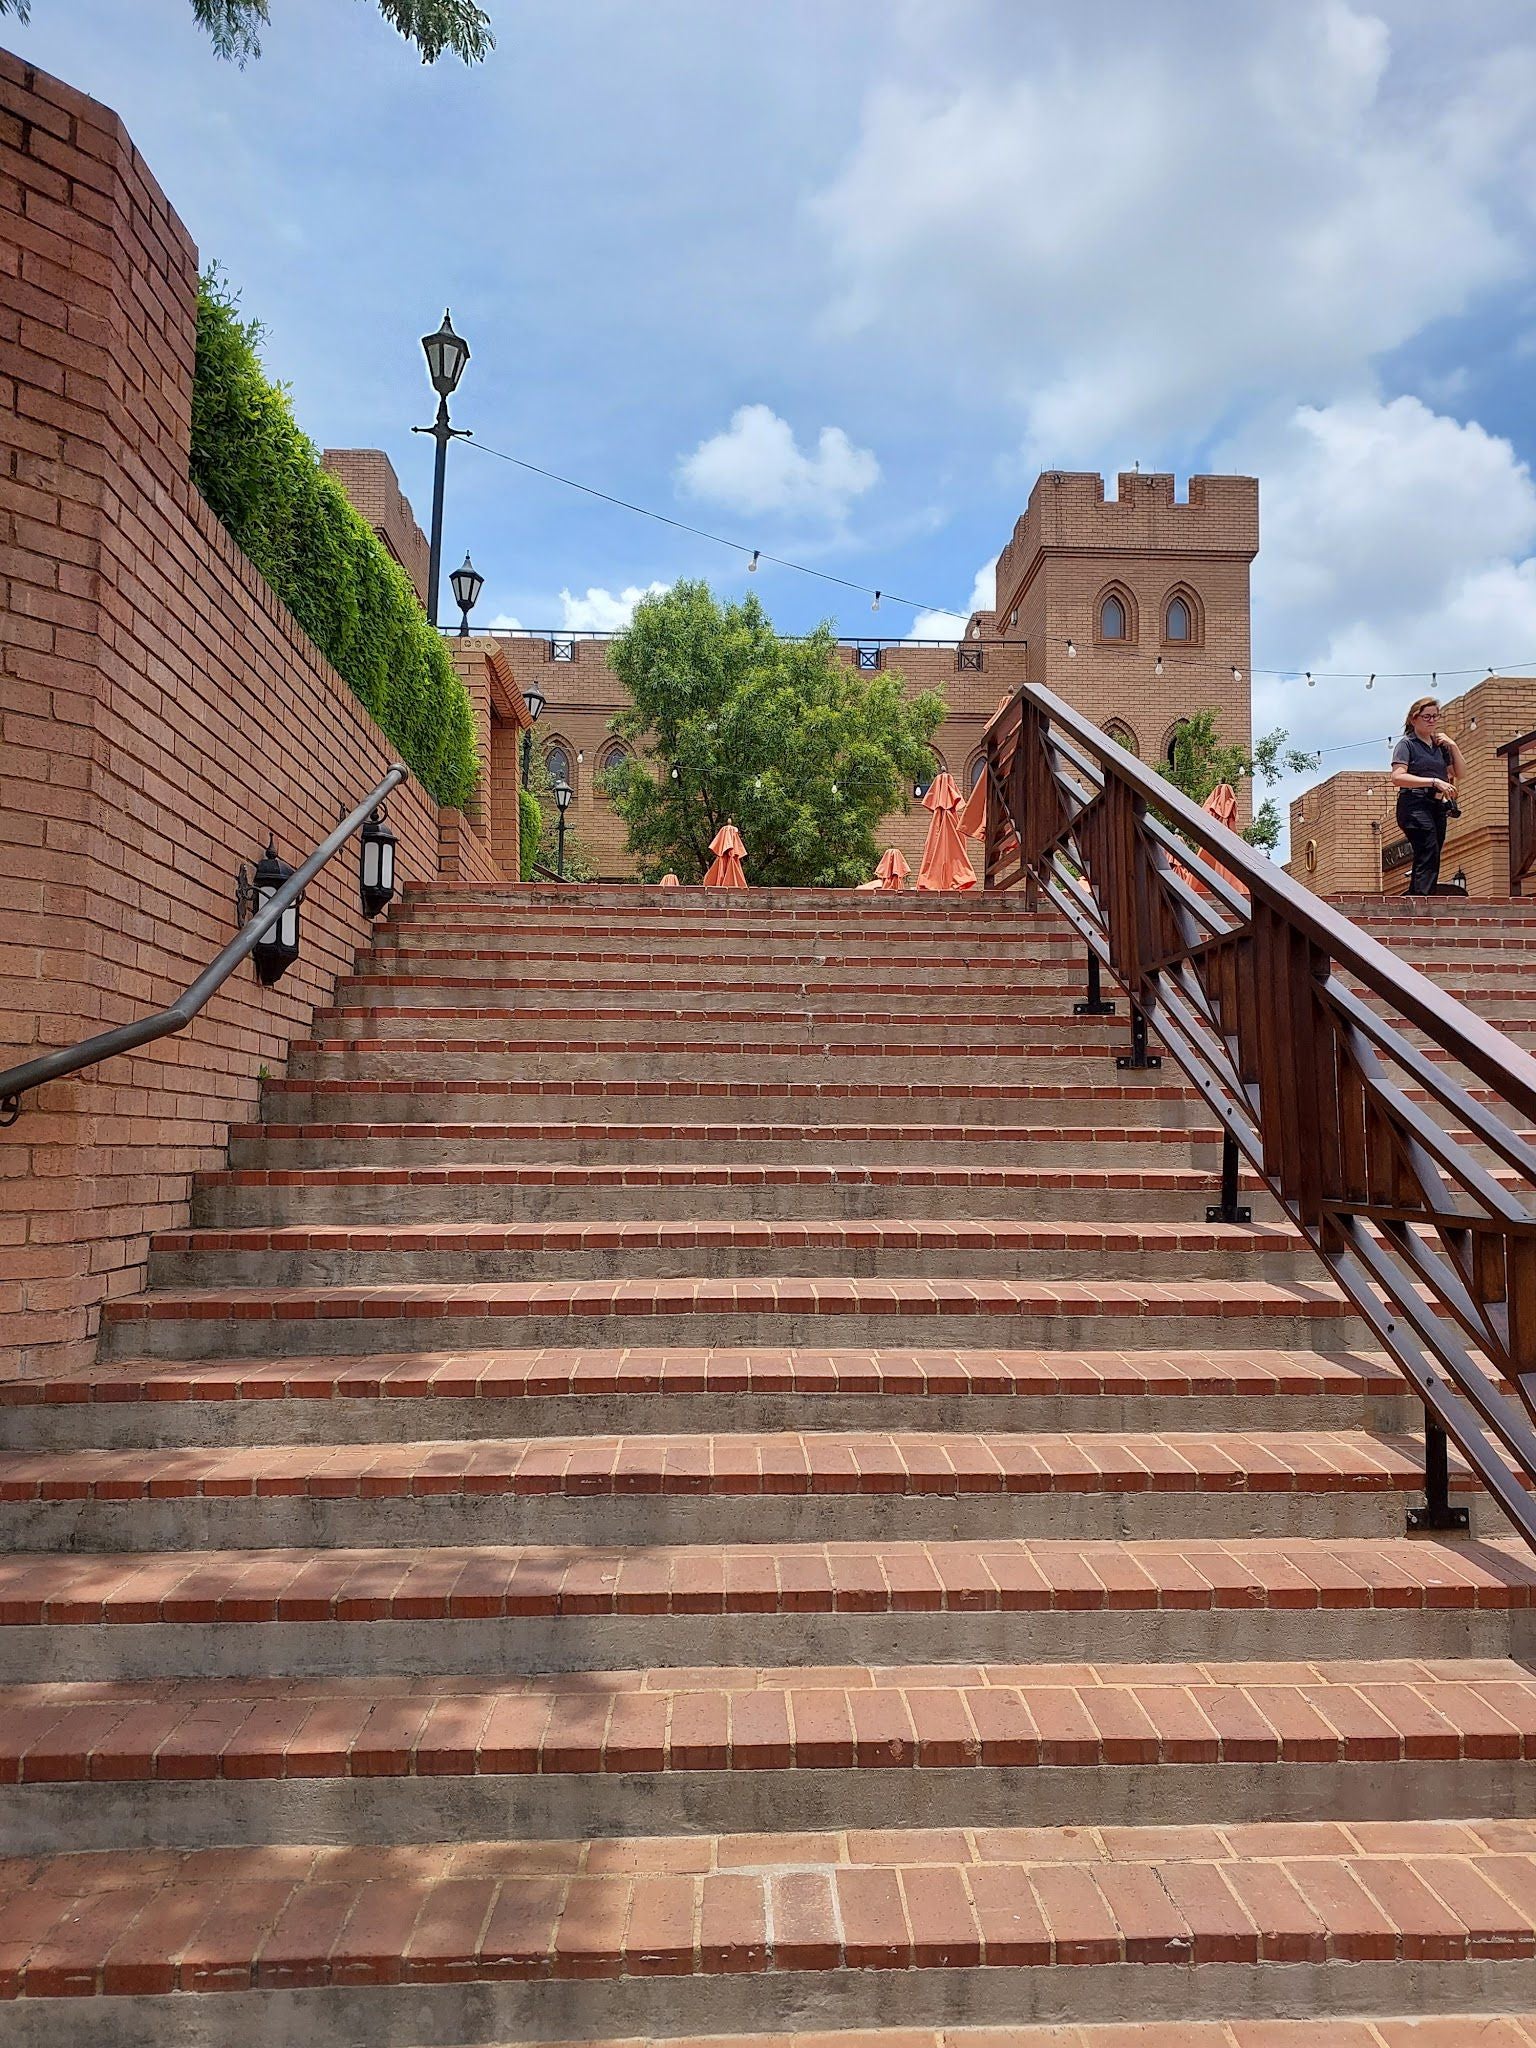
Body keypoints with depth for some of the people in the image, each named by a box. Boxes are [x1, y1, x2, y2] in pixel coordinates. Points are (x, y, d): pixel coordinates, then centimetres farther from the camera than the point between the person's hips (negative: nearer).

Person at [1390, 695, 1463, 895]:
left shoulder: (1440, 746, 20)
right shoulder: (1407, 744, 0)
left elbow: (1459, 774, 22)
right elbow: (1397, 777, -14)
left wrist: (1453, 746, 10)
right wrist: (1434, 781, -20)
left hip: (1437, 807, 8)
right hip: (1415, 805, -8)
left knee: (1424, 863, 5)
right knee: (1429, 859, -22)